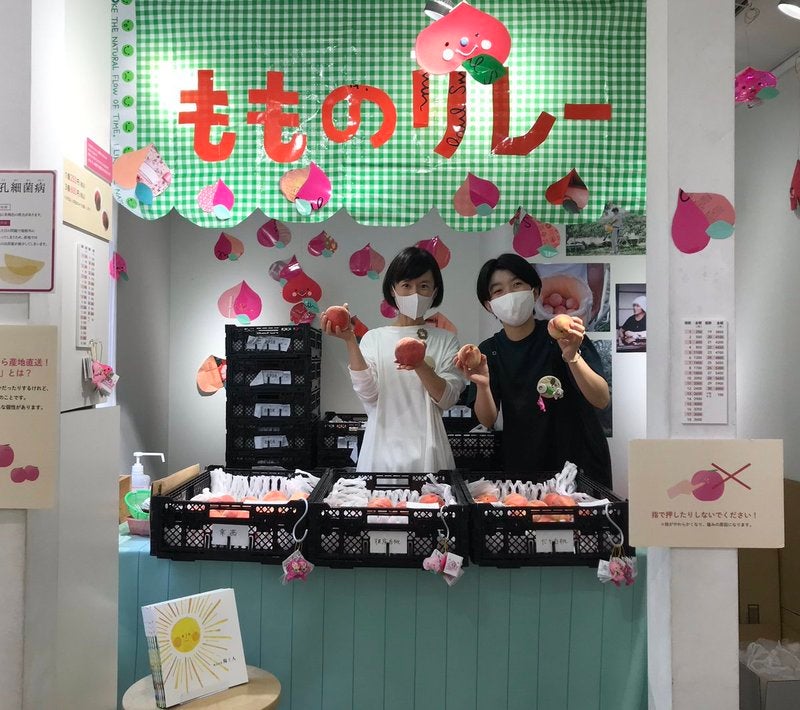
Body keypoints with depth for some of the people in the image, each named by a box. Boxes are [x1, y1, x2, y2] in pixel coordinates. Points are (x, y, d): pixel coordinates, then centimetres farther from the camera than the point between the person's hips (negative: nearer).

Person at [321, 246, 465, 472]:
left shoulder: (445, 340, 5)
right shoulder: (374, 338, 4)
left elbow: (447, 399, -7)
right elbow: (367, 393, -10)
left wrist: (421, 366, -24)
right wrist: (350, 340, -19)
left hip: (427, 451, 0)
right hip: (382, 448, 0)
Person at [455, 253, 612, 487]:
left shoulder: (562, 336, -12)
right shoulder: (489, 351, -2)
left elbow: (602, 400, -19)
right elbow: (488, 421, -6)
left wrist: (572, 356, -35)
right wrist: (483, 385, -25)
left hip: (580, 462, -2)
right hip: (522, 469, 3)